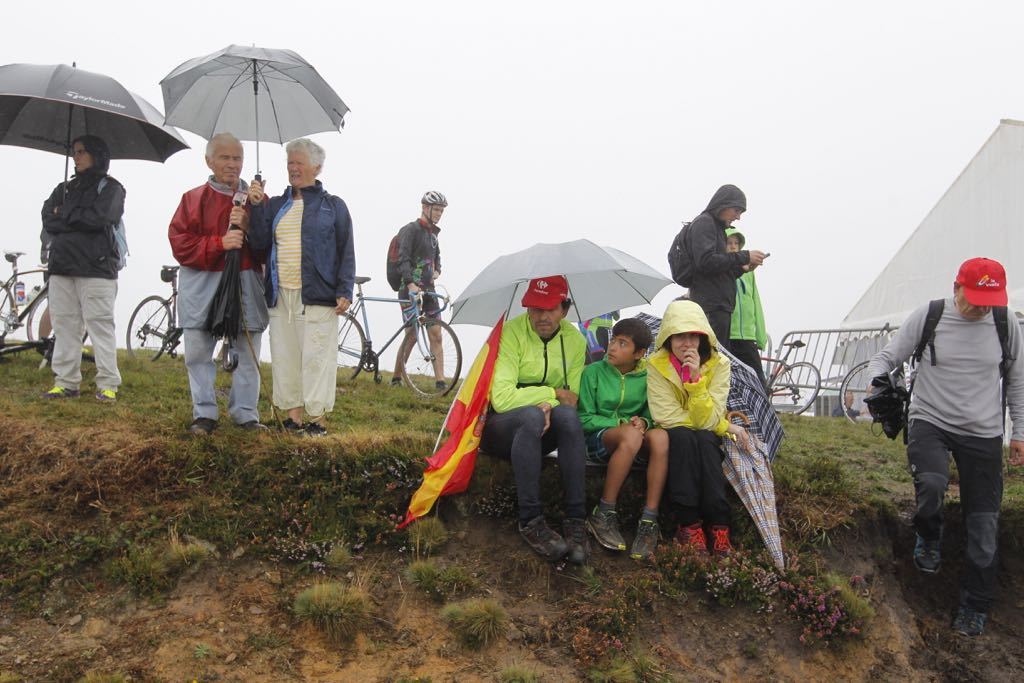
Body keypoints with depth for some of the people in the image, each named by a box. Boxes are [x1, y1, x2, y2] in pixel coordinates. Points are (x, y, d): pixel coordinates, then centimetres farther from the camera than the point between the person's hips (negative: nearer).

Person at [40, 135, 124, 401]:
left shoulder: (111, 188, 4)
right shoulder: (65, 188, 20)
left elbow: (98, 217, -13)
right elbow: (47, 220, 6)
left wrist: (64, 215, -1)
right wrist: (79, 220, -7)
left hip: (96, 268, -6)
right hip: (61, 266, 6)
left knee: (100, 326, -6)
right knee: (64, 325, 5)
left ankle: (108, 385, -3)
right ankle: (66, 382, 11)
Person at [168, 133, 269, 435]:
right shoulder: (194, 199, 5)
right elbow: (180, 243, -5)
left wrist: (246, 227, -14)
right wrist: (220, 243, -16)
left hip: (247, 284, 1)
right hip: (202, 285, -1)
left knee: (248, 352, 4)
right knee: (198, 353, 3)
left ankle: (245, 413, 15)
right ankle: (204, 414, 14)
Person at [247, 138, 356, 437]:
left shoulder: (333, 205, 5)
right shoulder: (277, 205, 15)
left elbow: (347, 252, 1)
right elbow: (260, 242, 5)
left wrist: (344, 291, -7)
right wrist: (257, 206, -5)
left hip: (317, 296, -4)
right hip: (280, 295, 5)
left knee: (316, 357, -4)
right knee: (285, 356, 7)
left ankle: (318, 419, 5)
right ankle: (293, 416, 18)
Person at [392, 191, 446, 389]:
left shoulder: (433, 233, 17)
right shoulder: (411, 230, -8)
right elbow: (403, 259, -20)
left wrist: (436, 271, 9)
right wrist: (410, 283, -33)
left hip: (428, 290, 7)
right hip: (410, 290, -7)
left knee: (436, 336, -1)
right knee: (412, 335, -7)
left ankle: (440, 380, -2)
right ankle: (396, 378, 7)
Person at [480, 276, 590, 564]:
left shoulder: (574, 339, 0)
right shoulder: (511, 333, -15)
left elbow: (572, 398, -2)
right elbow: (502, 399, -22)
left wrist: (549, 405, -24)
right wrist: (553, 393, -17)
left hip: (541, 432, 4)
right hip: (500, 429, -3)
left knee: (567, 415, -31)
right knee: (531, 415, -37)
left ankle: (576, 520, -29)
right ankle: (530, 521, -30)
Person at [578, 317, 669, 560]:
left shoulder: (647, 376, 4)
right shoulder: (594, 371, -3)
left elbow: (651, 415, 11)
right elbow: (584, 419, -3)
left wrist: (643, 422, -14)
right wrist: (621, 424, -16)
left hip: (633, 437, 3)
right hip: (598, 438, -3)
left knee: (660, 436, -32)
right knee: (631, 436, -37)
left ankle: (649, 522, -33)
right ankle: (603, 515, -26)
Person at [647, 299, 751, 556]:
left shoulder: (718, 364, -12)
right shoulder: (657, 364, -15)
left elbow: (708, 420, -19)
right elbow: (665, 415, -21)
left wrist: (697, 377, -33)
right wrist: (725, 426, -18)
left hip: (707, 439, 1)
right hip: (673, 439, -1)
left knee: (705, 439, -33)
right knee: (683, 436, -34)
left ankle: (718, 525, -32)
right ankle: (689, 523, -32)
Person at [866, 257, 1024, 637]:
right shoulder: (927, 318, -7)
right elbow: (886, 358, -1)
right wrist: (877, 384, -22)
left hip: (983, 435, 2)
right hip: (930, 423, -2)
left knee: (983, 524, 4)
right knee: (931, 484, -32)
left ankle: (975, 607, 23)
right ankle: (928, 537, 4)